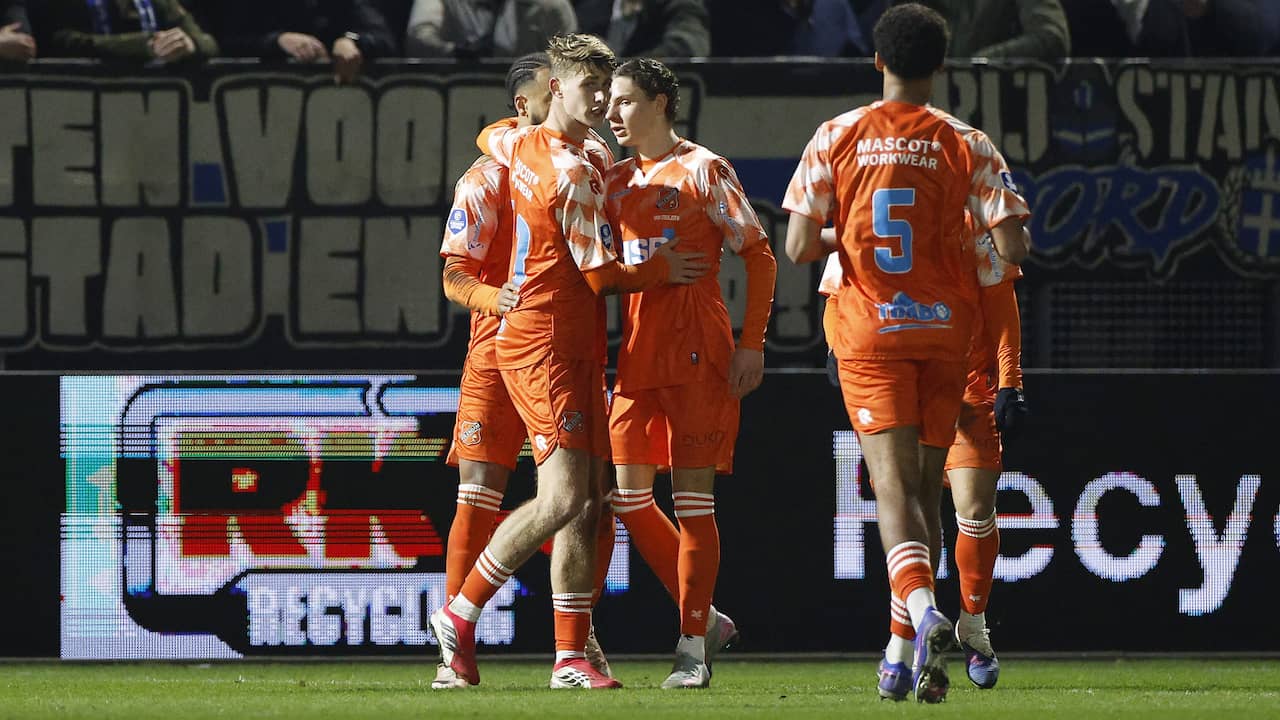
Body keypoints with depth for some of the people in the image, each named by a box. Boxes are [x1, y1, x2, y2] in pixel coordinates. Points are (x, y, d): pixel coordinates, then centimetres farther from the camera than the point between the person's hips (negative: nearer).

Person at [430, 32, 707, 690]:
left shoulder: (519, 145, 11)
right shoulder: (575, 173, -15)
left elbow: (490, 137, 37)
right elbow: (602, 276, -12)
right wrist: (663, 269, 3)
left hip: (576, 352, 10)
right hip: (545, 346, -10)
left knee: (586, 505, 5)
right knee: (563, 497, -16)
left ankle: (571, 656, 5)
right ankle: (460, 615, -5)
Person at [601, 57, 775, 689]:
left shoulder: (703, 171, -5)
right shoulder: (618, 180, 14)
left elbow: (758, 256, -4)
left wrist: (752, 345, -10)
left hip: (696, 350, -7)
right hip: (637, 351, 7)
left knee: (691, 494, -7)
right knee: (627, 494, 4)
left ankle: (692, 649, -4)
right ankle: (703, 617, 18)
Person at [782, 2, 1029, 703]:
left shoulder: (837, 138, -2)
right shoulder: (966, 145, -3)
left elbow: (799, 246, -5)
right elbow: (1012, 248, -9)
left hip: (868, 330, -1)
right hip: (944, 329, 1)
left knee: (893, 484, -8)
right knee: (926, 488, 11)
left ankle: (924, 613, -34)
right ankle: (910, 659, 11)